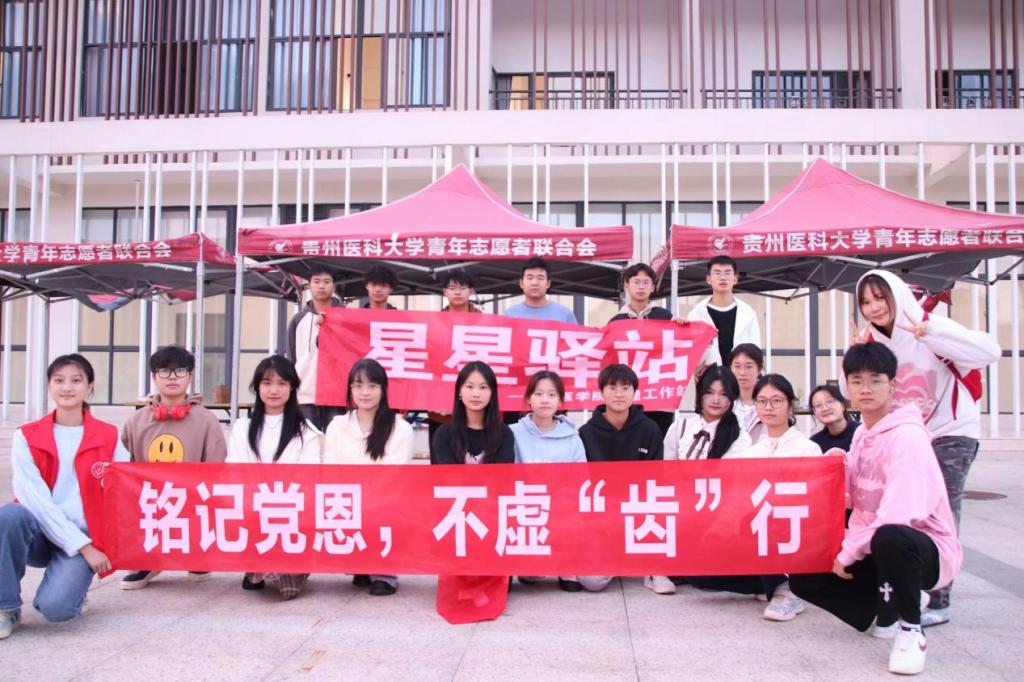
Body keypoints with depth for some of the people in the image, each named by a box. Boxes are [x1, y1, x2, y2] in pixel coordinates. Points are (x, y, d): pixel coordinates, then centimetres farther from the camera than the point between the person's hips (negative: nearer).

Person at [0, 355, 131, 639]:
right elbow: (34, 497, -9)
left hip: (86, 540, -1)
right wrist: (82, 546, -16)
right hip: (38, 533, 1)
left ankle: (72, 585, 12)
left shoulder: (109, 437, 2)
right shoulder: (27, 436, 1)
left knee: (55, 607, -27)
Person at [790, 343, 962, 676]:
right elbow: (855, 496, 12)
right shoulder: (862, 433, 6)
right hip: (875, 547, 8)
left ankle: (911, 630, -14)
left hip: (921, 546, -8)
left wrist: (849, 551, -20)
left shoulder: (906, 436, -21)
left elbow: (898, 515, -30)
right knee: (804, 576, 1)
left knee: (890, 538, -41)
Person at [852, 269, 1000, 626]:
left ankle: (939, 603, -1)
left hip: (952, 432, -5)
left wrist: (930, 332, -37)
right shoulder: (870, 340, -2)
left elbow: (990, 352, -29)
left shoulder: (930, 327, -16)